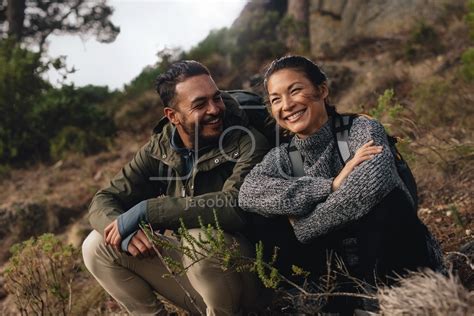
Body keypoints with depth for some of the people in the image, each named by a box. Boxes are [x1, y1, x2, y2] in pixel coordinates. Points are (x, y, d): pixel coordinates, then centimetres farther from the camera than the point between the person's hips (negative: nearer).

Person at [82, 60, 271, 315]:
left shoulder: (248, 144, -17)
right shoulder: (159, 149, -3)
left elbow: (235, 206, -35)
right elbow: (103, 202, -4)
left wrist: (146, 211, -30)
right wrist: (125, 231, -28)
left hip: (244, 276, -4)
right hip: (187, 265, 5)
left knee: (201, 239, -35)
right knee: (97, 246, -5)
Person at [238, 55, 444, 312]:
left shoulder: (361, 130, -11)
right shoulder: (282, 157, -2)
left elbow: (371, 185, -30)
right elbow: (248, 194, -22)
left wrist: (302, 227, -20)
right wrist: (332, 185, -28)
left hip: (401, 270, -4)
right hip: (347, 277, 4)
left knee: (387, 201, -27)